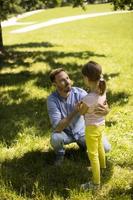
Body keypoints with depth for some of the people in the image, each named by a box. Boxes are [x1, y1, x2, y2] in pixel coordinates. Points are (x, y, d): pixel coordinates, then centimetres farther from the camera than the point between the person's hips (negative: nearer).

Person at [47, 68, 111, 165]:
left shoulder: (79, 92, -22)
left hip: (82, 131, 2)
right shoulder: (52, 99, -27)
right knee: (55, 138, -37)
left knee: (105, 148, -13)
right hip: (65, 133, -2)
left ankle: (82, 142, 17)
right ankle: (60, 153, 1)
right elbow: (57, 128, -34)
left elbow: (97, 107, -28)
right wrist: (75, 112, -47)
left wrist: (105, 110, -55)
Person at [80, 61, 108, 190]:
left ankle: (96, 183, 22)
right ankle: (102, 166, 57)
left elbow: (82, 112, -14)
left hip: (92, 128, -8)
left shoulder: (88, 98, -34)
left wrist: (79, 105, 2)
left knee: (93, 154, 8)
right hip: (101, 124, 8)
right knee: (99, 147, 32)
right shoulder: (103, 91, -12)